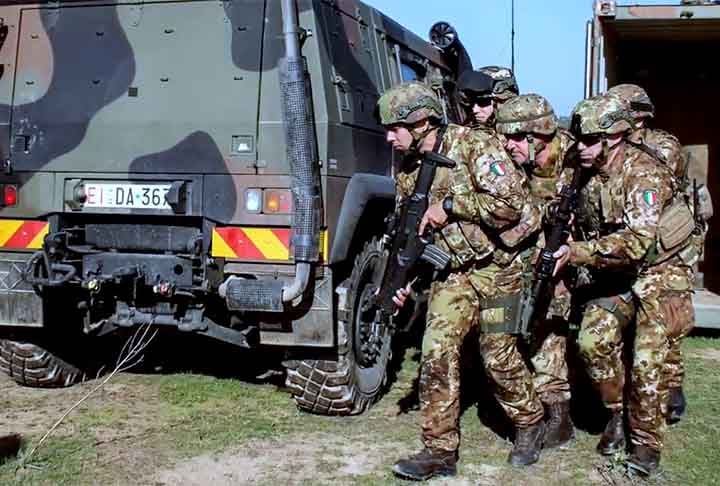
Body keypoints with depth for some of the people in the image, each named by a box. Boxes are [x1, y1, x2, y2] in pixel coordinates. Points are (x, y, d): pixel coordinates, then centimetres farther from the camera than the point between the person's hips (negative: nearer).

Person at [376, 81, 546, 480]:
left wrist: (450, 204, -22)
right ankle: (440, 451, 1)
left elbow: (512, 201, -22)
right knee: (436, 351, -7)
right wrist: (404, 281, 1)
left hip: (495, 266, -5)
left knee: (498, 355, 0)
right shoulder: (408, 170, 6)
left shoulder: (473, 146, -15)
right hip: (451, 271, 5)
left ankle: (529, 425, 27)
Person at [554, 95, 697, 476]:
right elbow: (586, 229, 17)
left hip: (660, 273, -6)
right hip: (616, 276, 6)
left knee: (646, 362, -10)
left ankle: (646, 443, 10)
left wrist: (576, 252, -32)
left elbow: (636, 242, -34)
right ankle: (617, 412, 10)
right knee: (593, 340, -13)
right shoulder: (589, 176, -1)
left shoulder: (643, 174, -24)